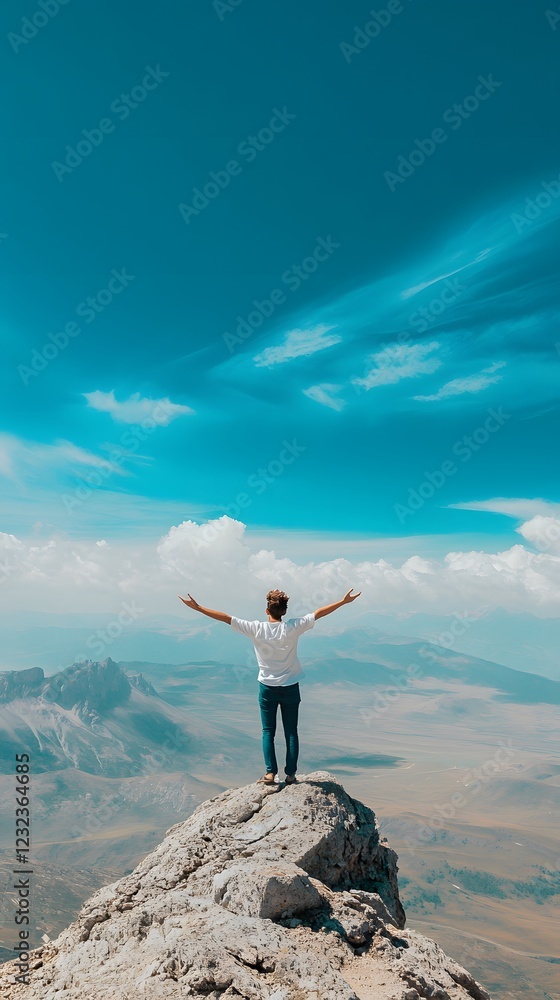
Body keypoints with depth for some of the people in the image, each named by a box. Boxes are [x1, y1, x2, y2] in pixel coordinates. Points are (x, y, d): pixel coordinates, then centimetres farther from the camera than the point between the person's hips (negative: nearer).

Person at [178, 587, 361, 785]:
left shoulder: (256, 629, -13)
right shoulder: (293, 628, -13)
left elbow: (226, 618, -12)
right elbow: (318, 613, -8)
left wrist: (198, 607, -8)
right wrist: (343, 601, -1)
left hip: (267, 688, 0)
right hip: (290, 687, 0)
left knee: (268, 731, 11)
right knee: (291, 732, 10)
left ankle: (270, 773, 7)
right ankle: (290, 774, 13)